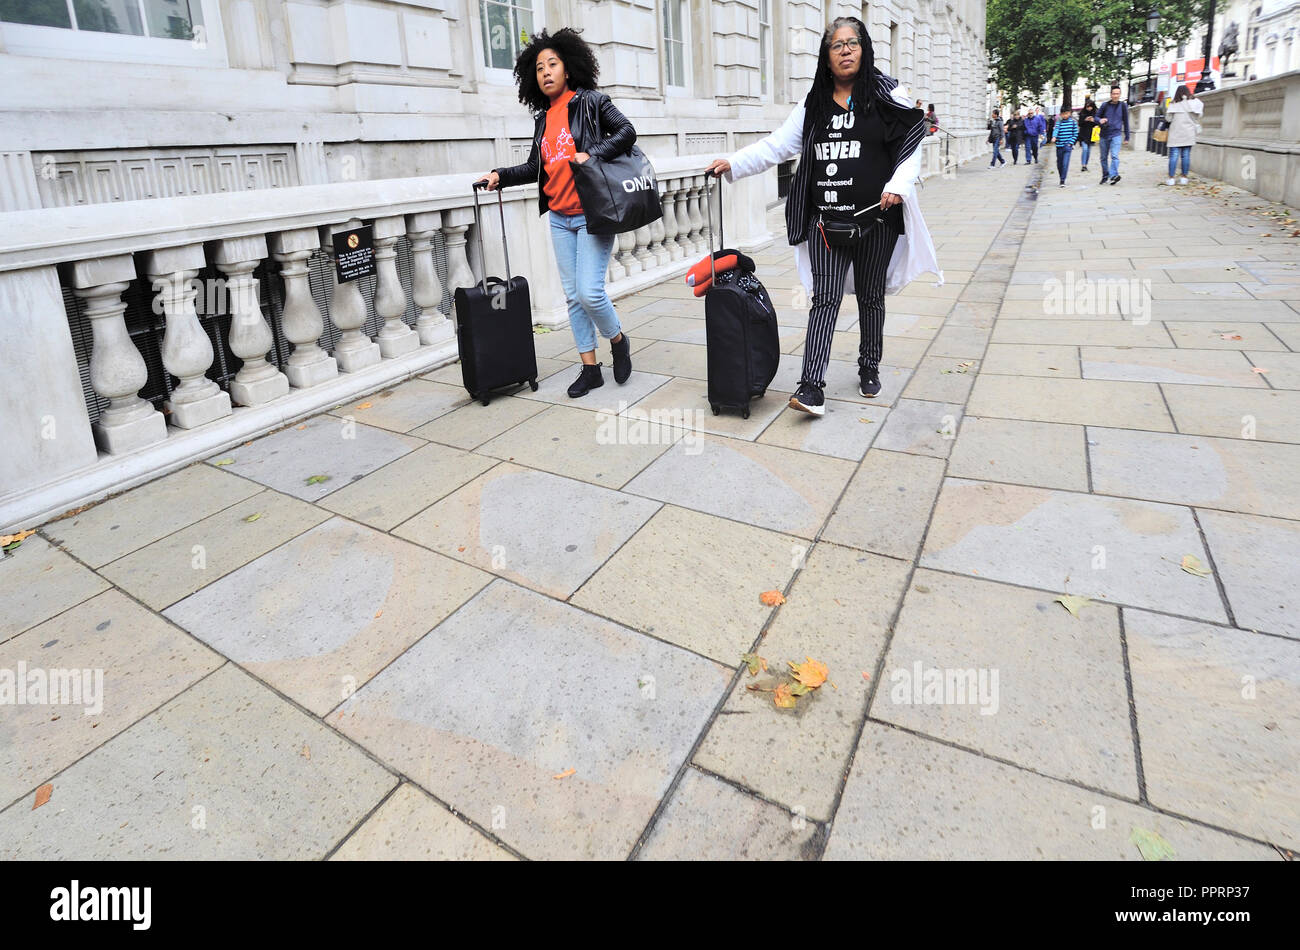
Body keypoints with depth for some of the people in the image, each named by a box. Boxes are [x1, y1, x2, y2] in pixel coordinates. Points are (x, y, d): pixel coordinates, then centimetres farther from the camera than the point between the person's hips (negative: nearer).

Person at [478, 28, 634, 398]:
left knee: (590, 292, -15)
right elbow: (535, 167, 16)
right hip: (560, 219, 6)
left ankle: (618, 340, 14)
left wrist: (592, 154, -19)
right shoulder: (543, 118, 15)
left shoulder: (590, 101, -1)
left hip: (592, 214, -6)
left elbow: (626, 132, -8)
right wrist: (500, 176, 4)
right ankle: (590, 368, 14)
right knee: (573, 296, 6)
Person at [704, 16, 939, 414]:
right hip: (826, 221, 1)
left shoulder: (887, 95, 3)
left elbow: (912, 146, 1)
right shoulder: (814, 104, 11)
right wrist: (733, 163, -2)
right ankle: (812, 388, -12)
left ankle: (869, 369, 29)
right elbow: (777, 145, 9)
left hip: (876, 221, -1)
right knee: (825, 298, -7)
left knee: (871, 297, 10)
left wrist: (898, 186, -16)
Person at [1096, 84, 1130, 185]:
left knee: (1114, 156, -20)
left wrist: (1127, 137, 10)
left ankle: (1114, 175, -31)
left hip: (1116, 134, -2)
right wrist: (1100, 120, -15)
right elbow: (1096, 117, 11)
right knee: (1104, 158, 11)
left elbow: (1126, 122, 9)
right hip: (1104, 135, 2)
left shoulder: (1123, 105, 4)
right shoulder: (1105, 105, 2)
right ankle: (1105, 176, 25)